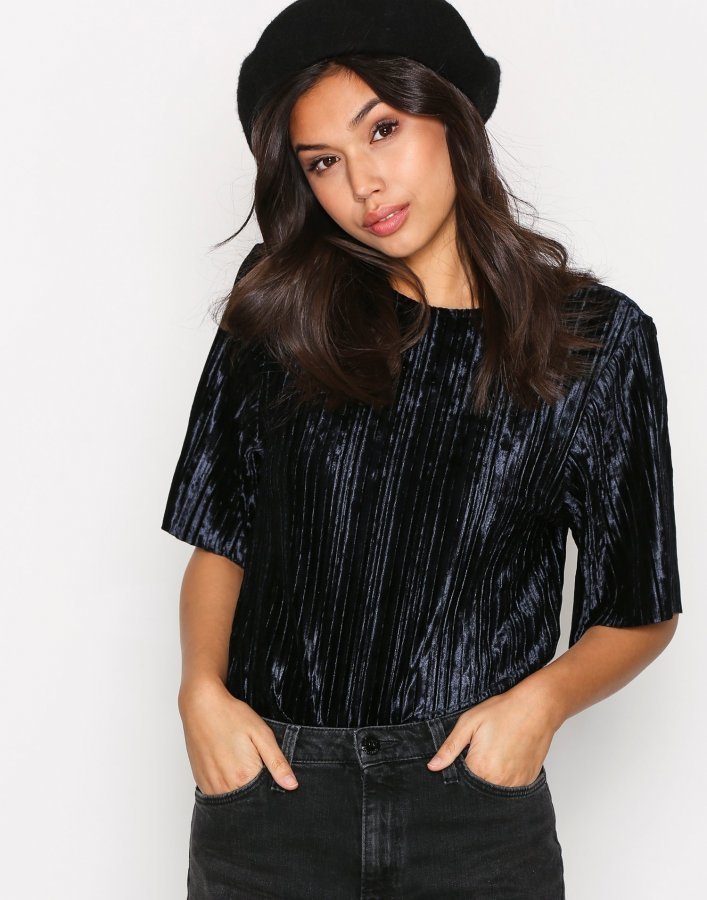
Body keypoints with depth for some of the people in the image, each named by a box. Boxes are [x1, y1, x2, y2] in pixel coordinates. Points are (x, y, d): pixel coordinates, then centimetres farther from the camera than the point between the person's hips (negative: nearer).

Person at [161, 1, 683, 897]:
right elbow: (220, 539, 7)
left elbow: (640, 613, 4)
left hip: (478, 798, 0)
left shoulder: (596, 336, 0)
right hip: (268, 789, 1)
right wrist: (202, 688, -9)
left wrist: (543, 697, -12)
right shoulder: (283, 306, 3)